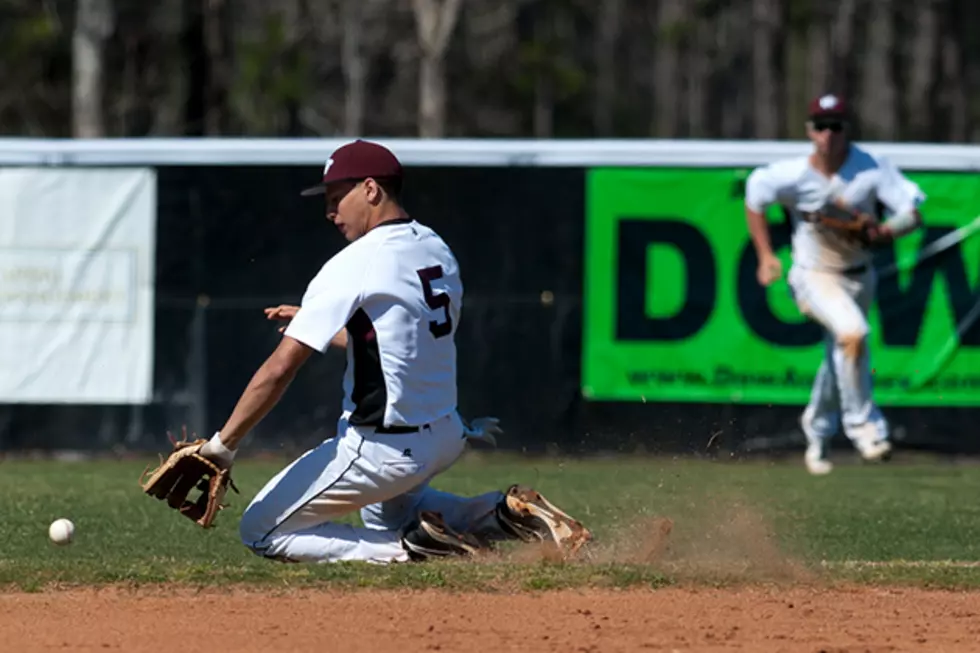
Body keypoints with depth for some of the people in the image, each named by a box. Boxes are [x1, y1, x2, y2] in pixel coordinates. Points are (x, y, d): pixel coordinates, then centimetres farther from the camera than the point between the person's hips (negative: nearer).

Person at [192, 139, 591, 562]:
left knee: (260, 531, 1)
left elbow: (280, 369, -22)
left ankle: (411, 550, -9)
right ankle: (502, 513, 13)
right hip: (445, 437, 9)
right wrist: (318, 322, 22)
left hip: (384, 452, -9)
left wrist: (222, 446, -19)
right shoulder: (438, 250, 7)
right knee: (386, 510, 38)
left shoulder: (352, 266, -18)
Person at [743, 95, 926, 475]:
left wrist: (882, 233, -37)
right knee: (853, 333, -29)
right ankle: (862, 422, -14)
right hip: (814, 276, -3)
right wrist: (765, 256, -3)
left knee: (840, 356, 16)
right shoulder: (790, 176, -19)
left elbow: (912, 214, -18)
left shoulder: (872, 170, -18)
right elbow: (754, 198, 1)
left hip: (858, 277, 3)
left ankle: (818, 430, 42)